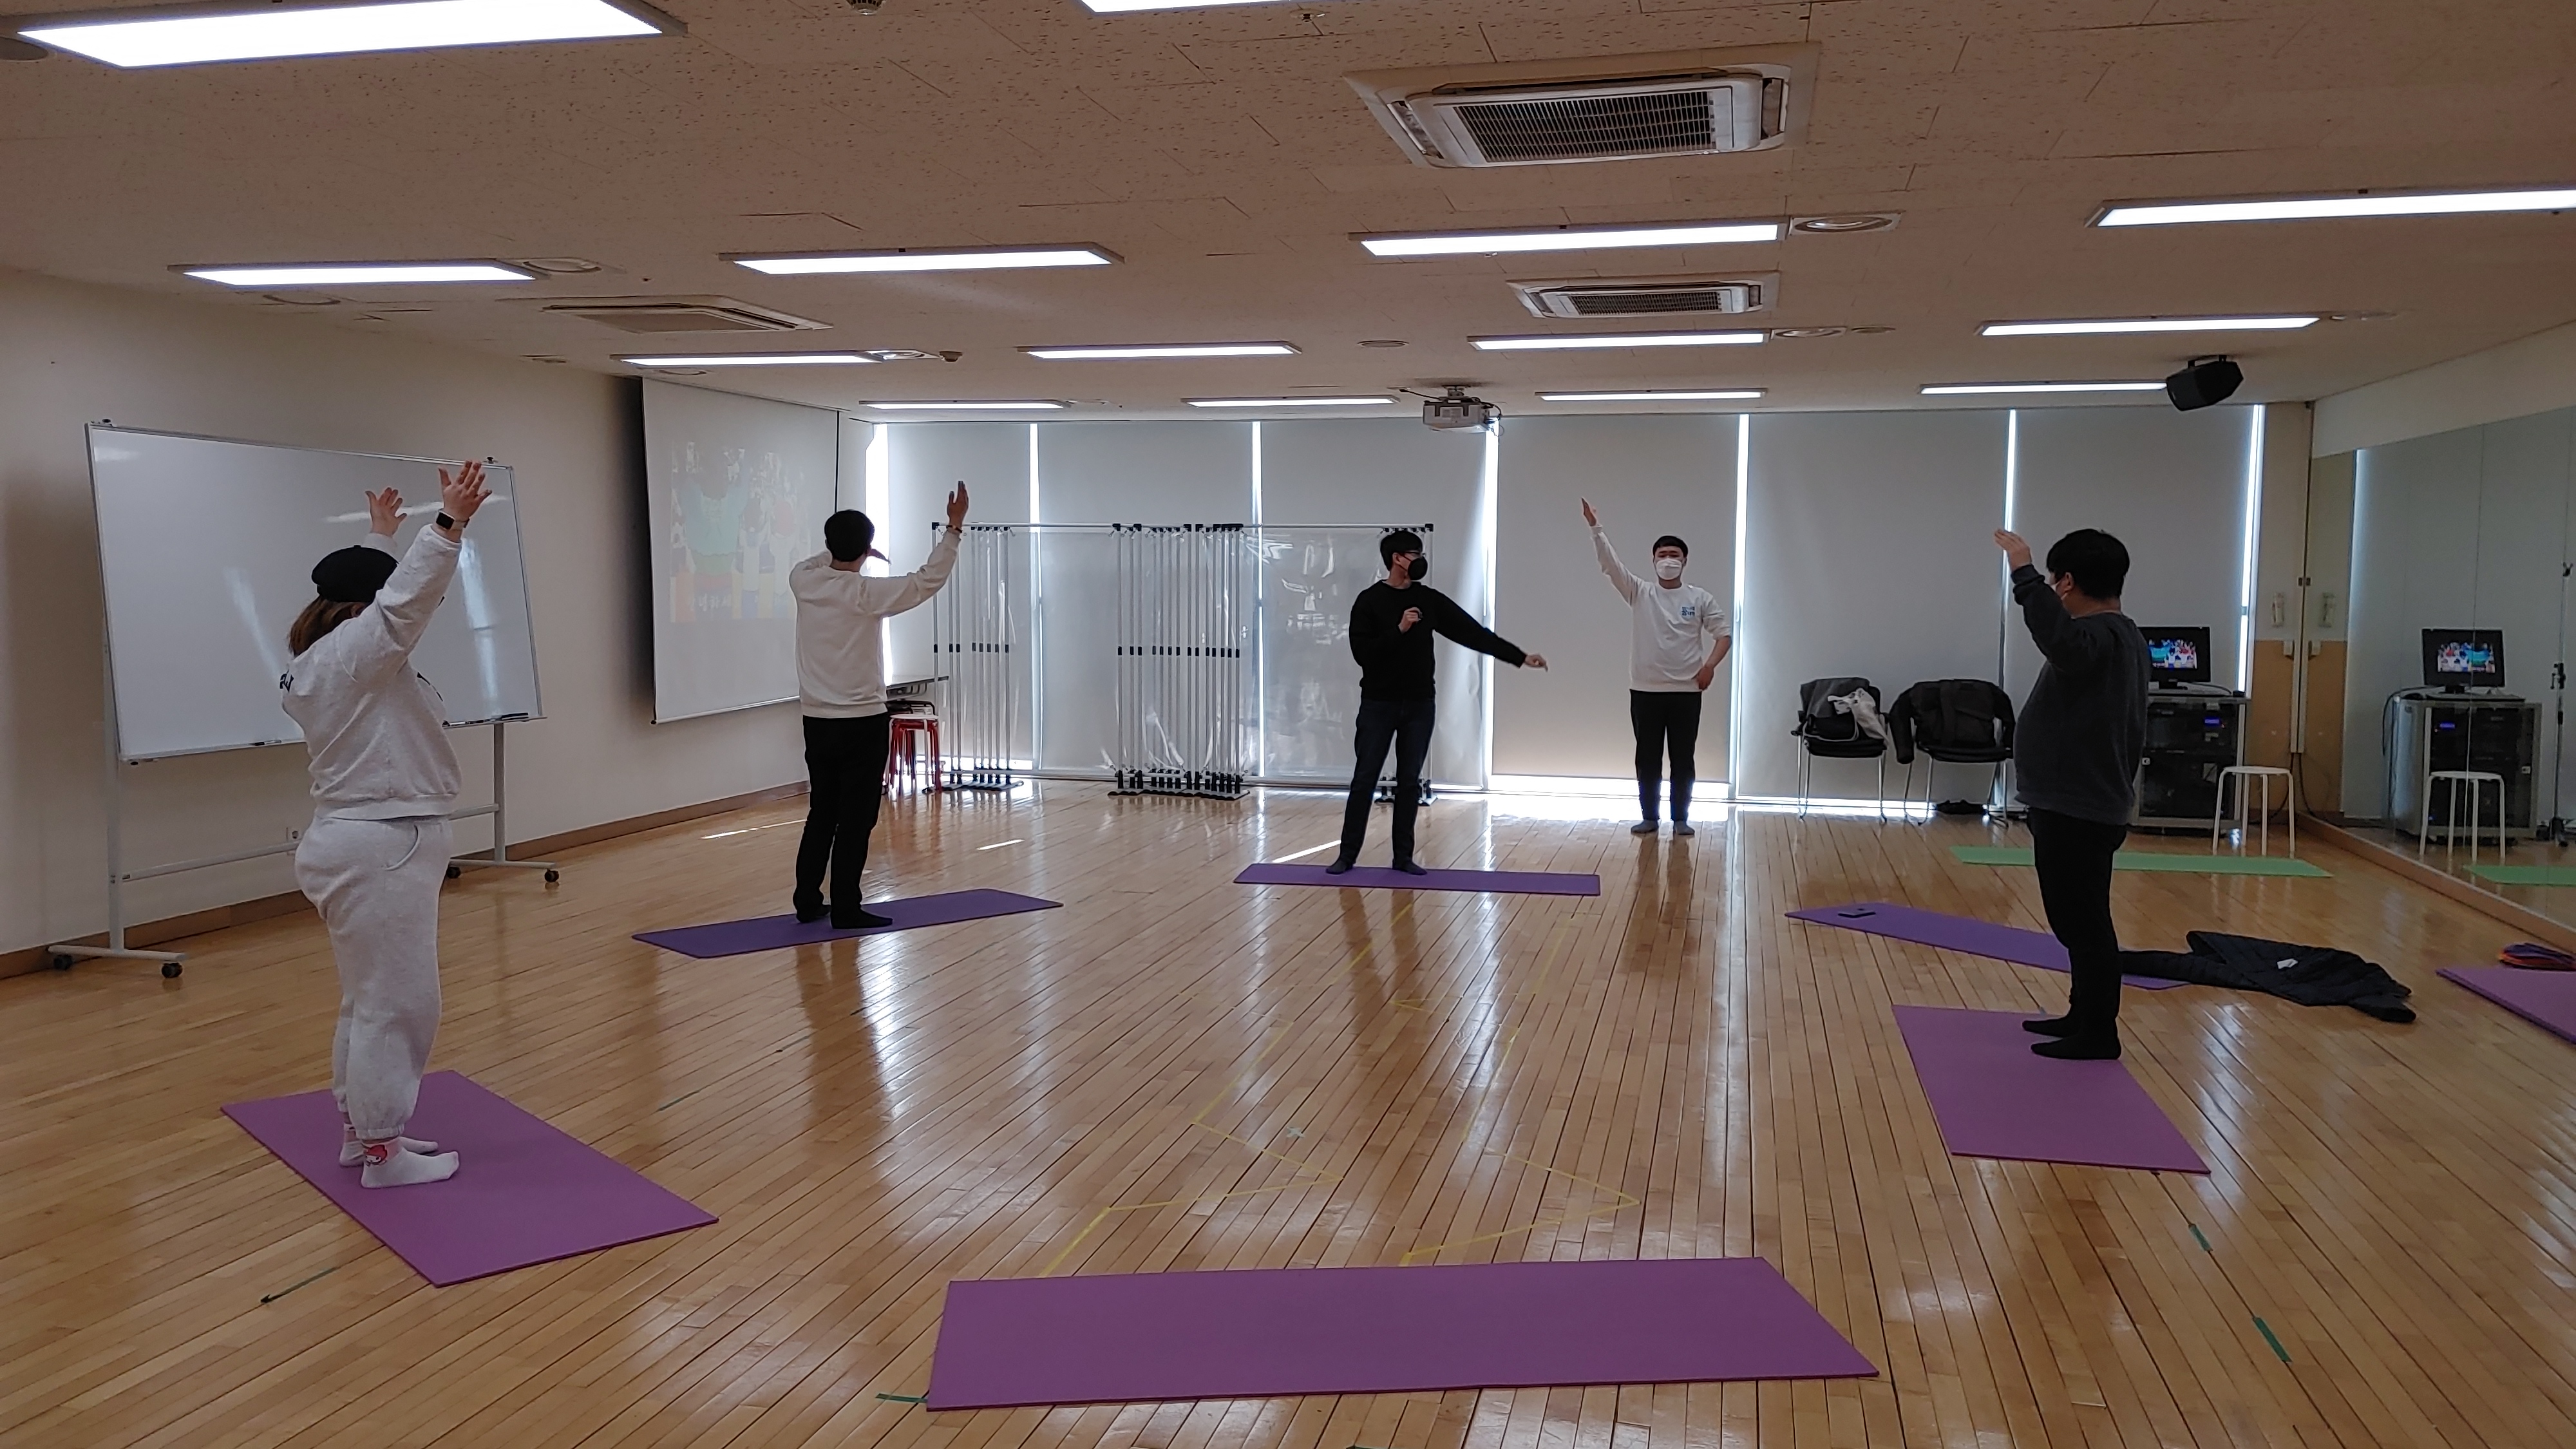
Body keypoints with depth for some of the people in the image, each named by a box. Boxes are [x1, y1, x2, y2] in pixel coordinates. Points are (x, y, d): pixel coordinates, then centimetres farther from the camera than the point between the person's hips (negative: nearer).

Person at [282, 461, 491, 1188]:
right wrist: (450, 523, -36)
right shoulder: (353, 653, -16)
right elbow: (408, 597, -29)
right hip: (378, 851, -11)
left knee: (373, 995, 20)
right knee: (396, 999, -4)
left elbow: (379, 590, 29)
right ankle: (382, 1152, 3)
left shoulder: (321, 658, 13)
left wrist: (381, 534, 41)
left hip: (365, 844, 11)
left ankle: (362, 1126, 31)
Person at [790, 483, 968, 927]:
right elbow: (927, 581, -12)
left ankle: (808, 902, 20)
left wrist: (841, 551, 38)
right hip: (862, 723, -6)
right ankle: (845, 910, 2)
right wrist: (954, 528, -7)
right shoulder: (867, 594, -16)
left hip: (817, 721, 6)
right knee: (855, 819, 0)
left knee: (821, 815, 15)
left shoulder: (805, 583, 1)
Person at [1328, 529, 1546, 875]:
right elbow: (1362, 652, -13)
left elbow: (1473, 632, 3)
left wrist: (1520, 656, -2)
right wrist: (1398, 630, -24)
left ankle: (1403, 856, 14)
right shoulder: (1369, 601, -6)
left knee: (1410, 782, 7)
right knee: (1365, 780, 0)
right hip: (1378, 705, -4)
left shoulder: (1430, 600, 5)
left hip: (1419, 705, 4)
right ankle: (1347, 855, 9)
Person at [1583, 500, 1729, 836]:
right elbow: (1609, 562, -10)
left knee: (1683, 759, 5)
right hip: (1645, 690, 1)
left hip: (1686, 691, 0)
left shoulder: (1700, 598, 2)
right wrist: (1595, 528, -23)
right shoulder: (1639, 592, 2)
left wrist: (1710, 665, -15)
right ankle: (1649, 817, 17)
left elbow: (1725, 635, 2)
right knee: (1647, 758, 7)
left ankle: (1681, 818, 15)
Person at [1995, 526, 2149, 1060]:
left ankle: (2099, 1033, 4)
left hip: (2077, 810, -11)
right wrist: (2118, 791, 30)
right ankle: (2084, 1016, 27)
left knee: (2083, 921, -3)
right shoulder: (2117, 635, 17)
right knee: (2078, 919, 18)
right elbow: (2129, 729, 24)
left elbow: (2061, 641, -45)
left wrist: (2024, 574, -42)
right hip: (2083, 804, 11)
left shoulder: (2097, 637, -18)